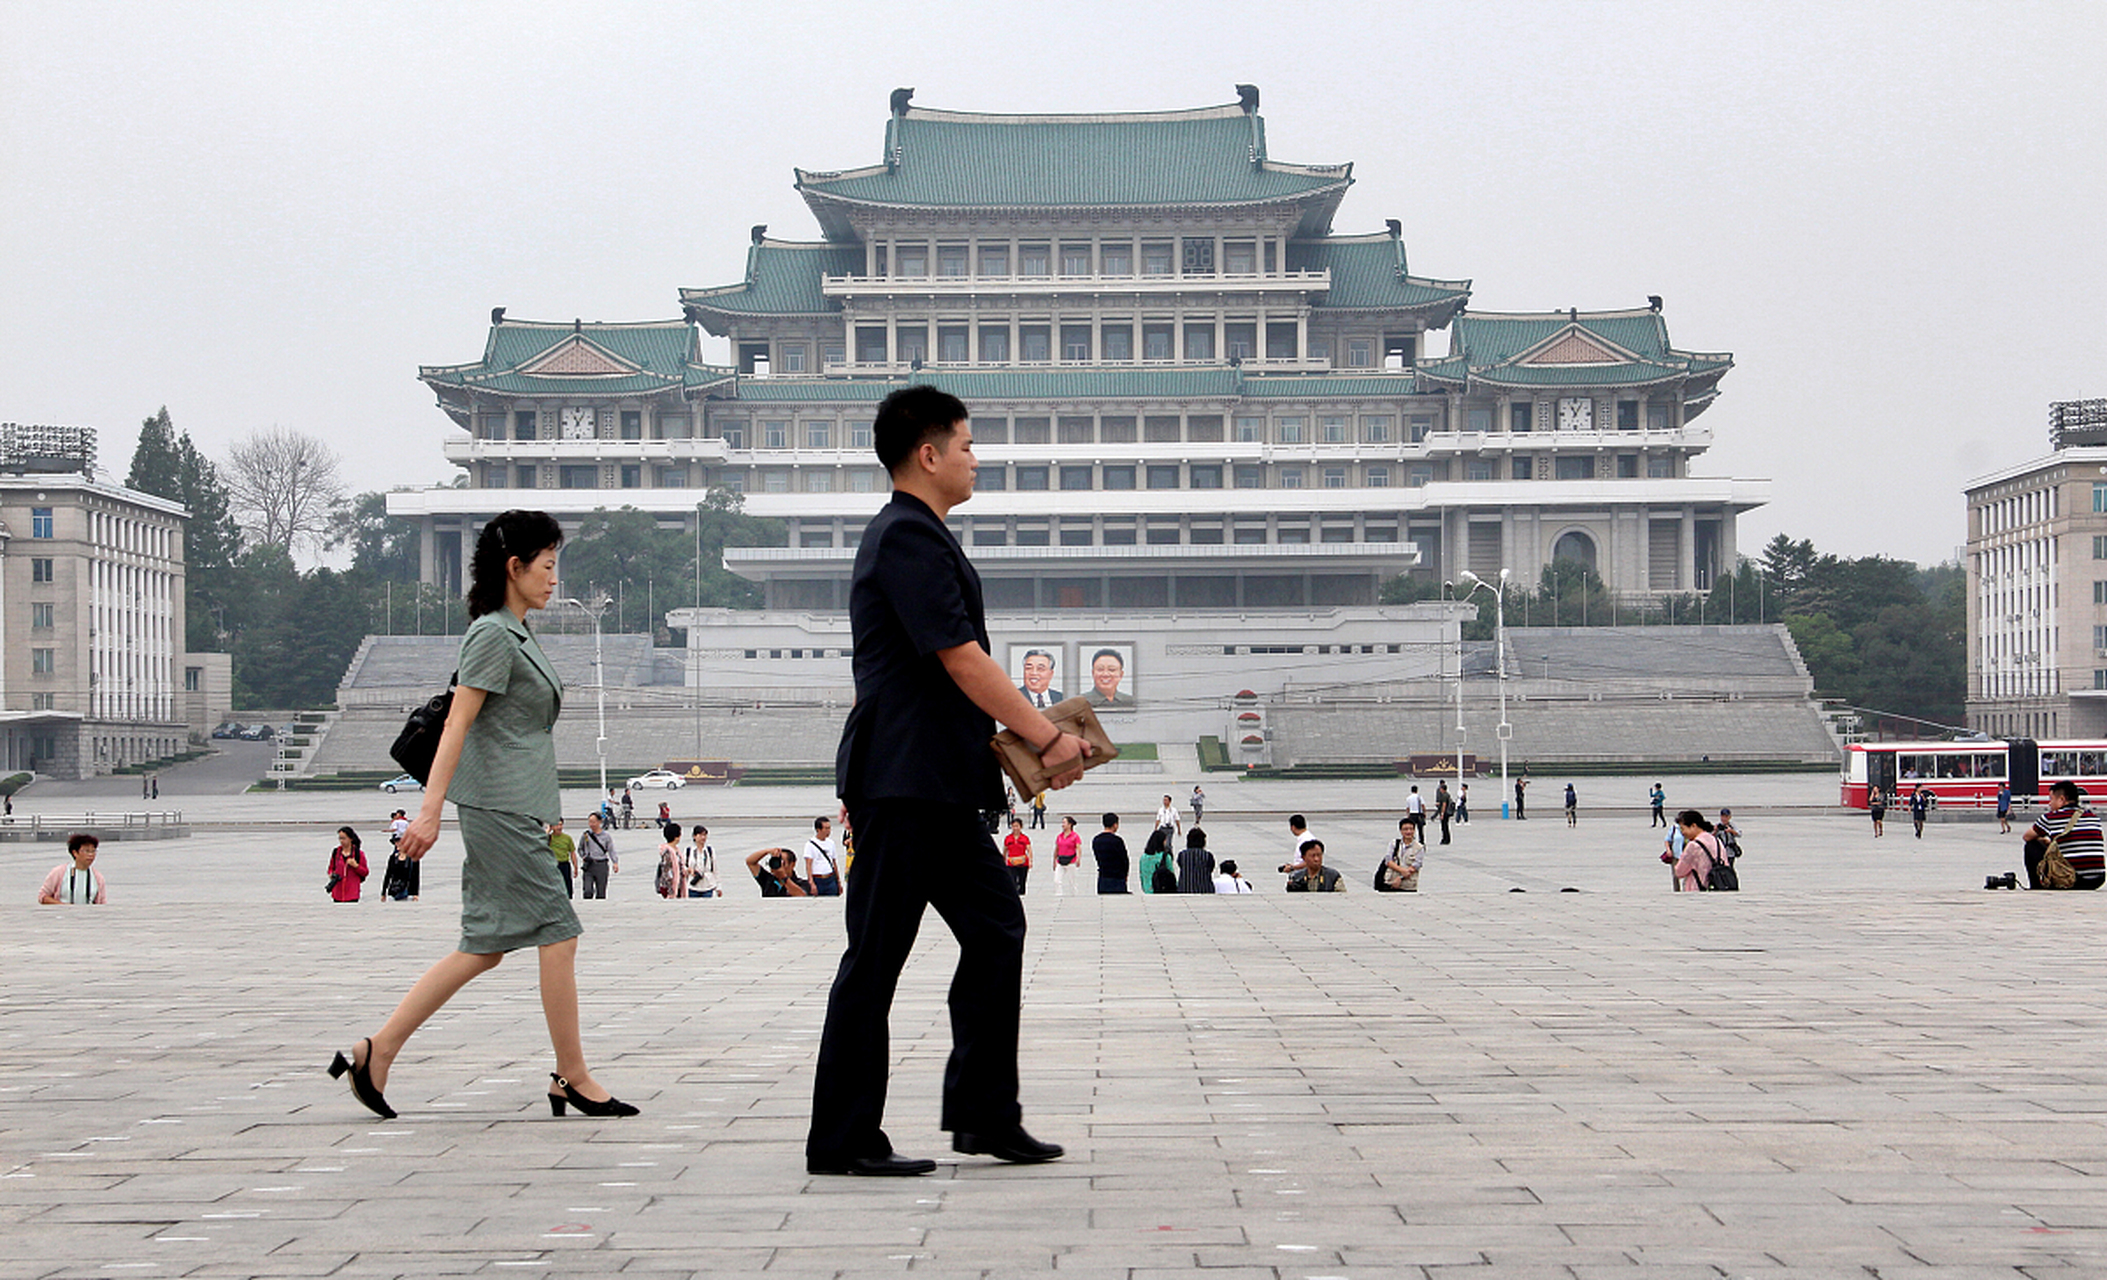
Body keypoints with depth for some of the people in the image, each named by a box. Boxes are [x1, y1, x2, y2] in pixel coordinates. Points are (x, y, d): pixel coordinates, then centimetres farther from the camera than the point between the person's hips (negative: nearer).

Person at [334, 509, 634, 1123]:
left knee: (485, 946, 9)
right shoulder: (493, 636, -12)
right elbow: (457, 725, -17)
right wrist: (430, 809, -21)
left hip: (513, 812, 10)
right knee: (558, 934, -5)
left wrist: (543, 815, 26)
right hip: (501, 811, -10)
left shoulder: (517, 634, 17)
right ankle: (573, 1080, 2)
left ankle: (376, 1051, 10)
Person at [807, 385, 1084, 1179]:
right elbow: (963, 662, -18)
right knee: (876, 955, -4)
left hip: (936, 785, 10)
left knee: (994, 929, 11)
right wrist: (1049, 739, -13)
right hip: (902, 780, -10)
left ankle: (983, 1113, 17)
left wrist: (1025, 737, 13)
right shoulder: (907, 537, -14)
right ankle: (842, 1140, 2)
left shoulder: (918, 536, 19)